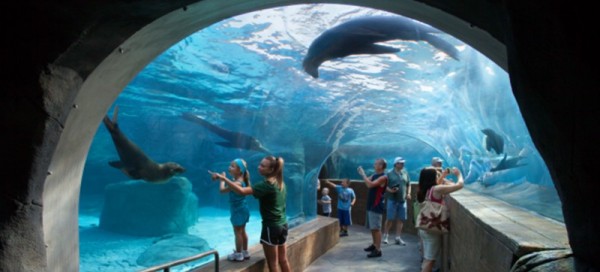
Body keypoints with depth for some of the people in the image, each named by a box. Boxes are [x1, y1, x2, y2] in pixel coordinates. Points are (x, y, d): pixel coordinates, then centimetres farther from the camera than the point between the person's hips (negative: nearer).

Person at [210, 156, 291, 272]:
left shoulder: (266, 184, -18)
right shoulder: (280, 183, 7)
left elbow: (242, 191, -29)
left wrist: (223, 178, -29)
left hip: (271, 226, -8)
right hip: (283, 225, 8)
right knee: (283, 260, 15)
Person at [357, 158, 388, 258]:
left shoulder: (383, 177, -16)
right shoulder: (375, 175, 13)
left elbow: (370, 185, -25)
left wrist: (363, 174, -19)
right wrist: (362, 174, 0)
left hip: (377, 206, -9)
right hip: (371, 205, 9)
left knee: (376, 228, -9)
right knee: (372, 227, 18)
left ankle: (378, 250, -7)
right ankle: (374, 245, 31)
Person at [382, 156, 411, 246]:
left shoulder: (405, 173, 9)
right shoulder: (390, 173, -4)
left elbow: (408, 184, 17)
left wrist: (408, 193, 3)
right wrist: (390, 190, -22)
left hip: (402, 200, 4)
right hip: (392, 199, -4)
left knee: (401, 219, 6)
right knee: (390, 219, -3)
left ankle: (398, 238, 15)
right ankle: (385, 236, 10)